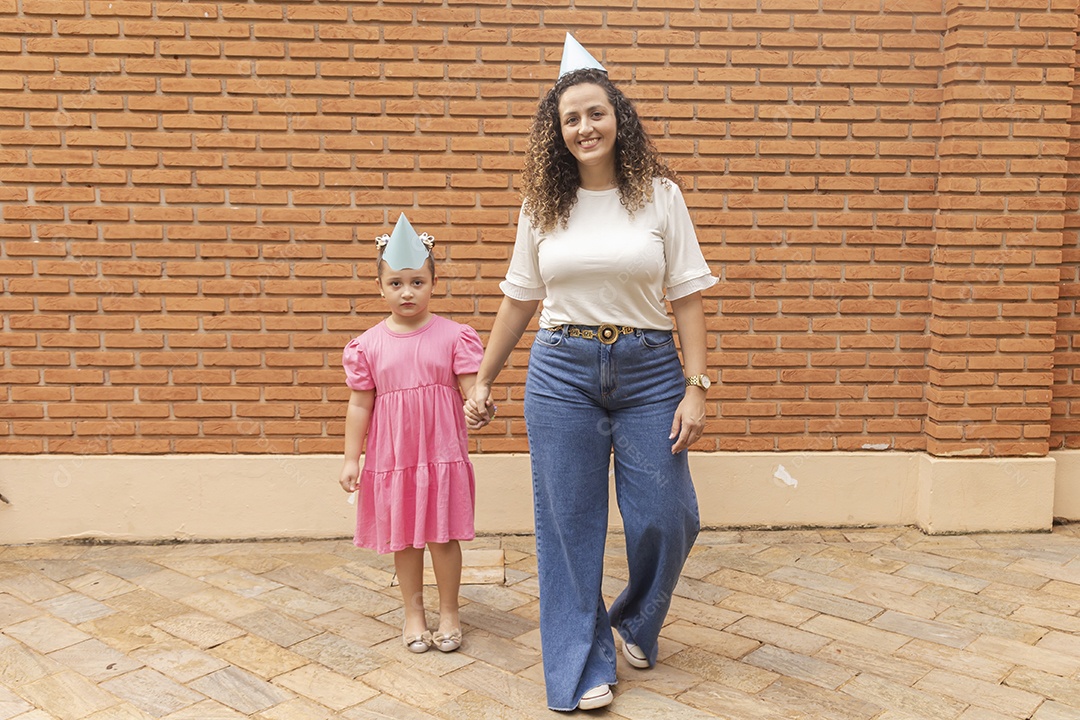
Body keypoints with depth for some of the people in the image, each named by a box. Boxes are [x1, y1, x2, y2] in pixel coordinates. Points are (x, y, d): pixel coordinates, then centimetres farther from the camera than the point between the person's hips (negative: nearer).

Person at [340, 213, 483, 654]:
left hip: (442, 453, -1)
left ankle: (448, 611, 26)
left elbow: (470, 389, -6)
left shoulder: (452, 336, -5)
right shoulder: (369, 345, -1)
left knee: (443, 535, 7)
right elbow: (359, 406, 2)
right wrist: (351, 459, 1)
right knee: (403, 538, 13)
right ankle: (413, 611, 31)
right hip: (392, 456, 2)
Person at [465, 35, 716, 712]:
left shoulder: (659, 194, -1)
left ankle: (637, 624, 34)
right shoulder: (543, 204, 5)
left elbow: (688, 297, -2)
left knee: (664, 519, 2)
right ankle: (585, 665, 22)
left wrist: (696, 388, -9)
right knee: (570, 524, 5)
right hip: (562, 371, 1)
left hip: (649, 369, -1)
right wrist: (483, 382, 12)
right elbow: (519, 299, 11)